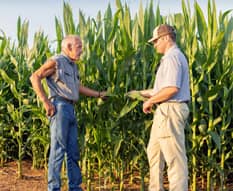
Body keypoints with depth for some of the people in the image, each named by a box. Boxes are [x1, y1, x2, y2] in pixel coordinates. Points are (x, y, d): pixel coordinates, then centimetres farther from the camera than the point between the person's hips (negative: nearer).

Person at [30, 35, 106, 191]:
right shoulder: (56, 62, -5)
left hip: (71, 109, 9)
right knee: (58, 149, -7)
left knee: (73, 151, 11)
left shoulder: (73, 66, 19)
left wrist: (99, 94, 30)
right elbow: (35, 77, -10)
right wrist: (45, 101, -14)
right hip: (60, 107, -8)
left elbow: (79, 87, 28)